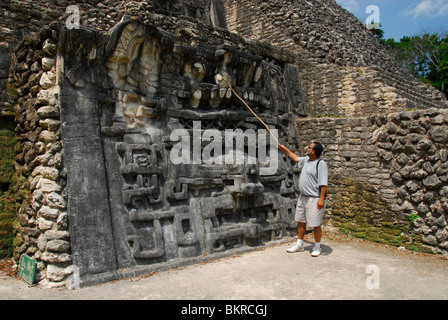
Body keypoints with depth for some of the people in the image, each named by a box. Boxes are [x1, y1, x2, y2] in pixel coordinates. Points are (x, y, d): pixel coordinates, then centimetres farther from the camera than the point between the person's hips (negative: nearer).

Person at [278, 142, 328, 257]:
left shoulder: (321, 164, -15)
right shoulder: (306, 160, 10)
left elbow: (323, 183, -19)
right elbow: (295, 158, 32)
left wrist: (322, 199, -24)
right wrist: (284, 149, 36)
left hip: (315, 199, -8)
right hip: (303, 197, 9)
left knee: (316, 224, 0)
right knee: (301, 222, 15)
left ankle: (317, 247, 17)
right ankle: (299, 245, 28)